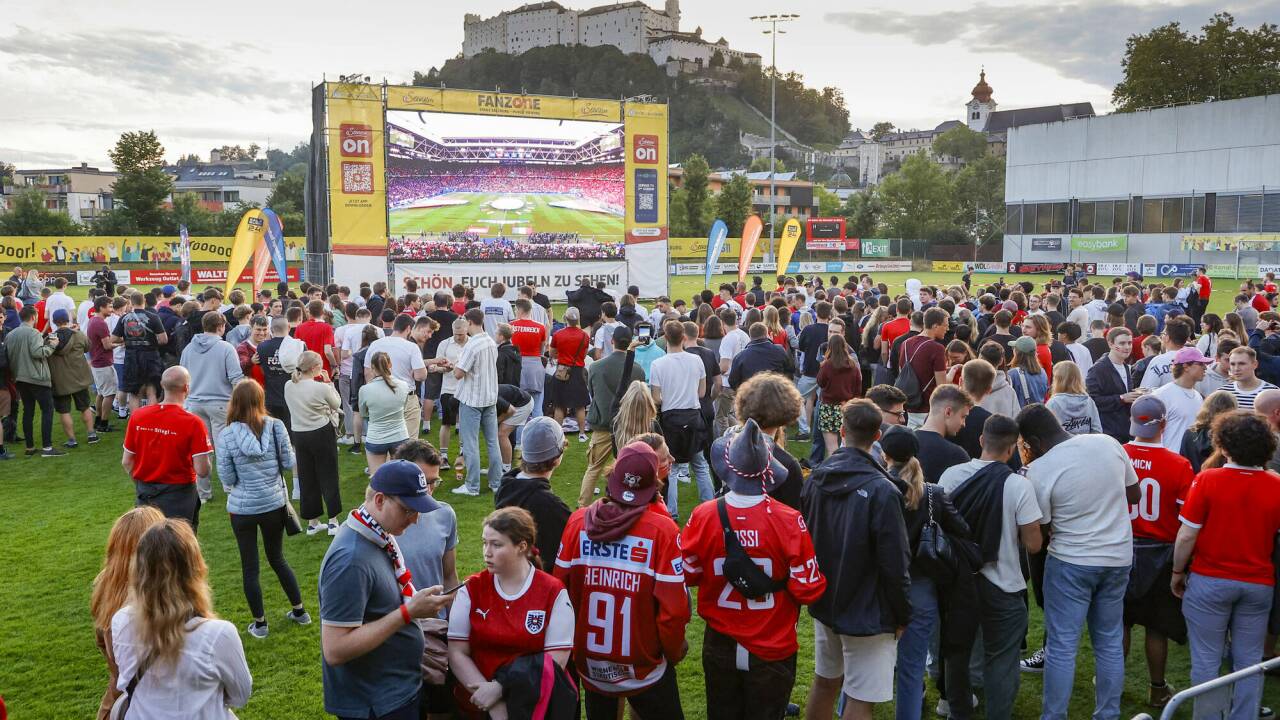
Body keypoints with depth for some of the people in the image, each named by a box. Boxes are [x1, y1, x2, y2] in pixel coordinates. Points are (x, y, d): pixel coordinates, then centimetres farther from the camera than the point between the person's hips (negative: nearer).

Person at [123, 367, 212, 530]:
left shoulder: (137, 416, -5)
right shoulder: (192, 423, -19)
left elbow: (126, 462, 2)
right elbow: (202, 470, -19)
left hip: (145, 494, 4)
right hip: (179, 495, -4)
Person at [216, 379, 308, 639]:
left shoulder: (225, 436, -13)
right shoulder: (276, 427, -9)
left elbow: (227, 478, -11)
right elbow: (289, 463, -4)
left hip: (242, 508, -2)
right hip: (274, 504, 3)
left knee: (249, 566, 11)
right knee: (278, 559, 21)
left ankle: (260, 623, 20)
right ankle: (299, 611, 29)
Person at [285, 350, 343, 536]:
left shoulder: (289, 386, -3)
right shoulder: (321, 388, -18)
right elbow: (336, 404, -1)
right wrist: (328, 383, 5)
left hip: (299, 435, 5)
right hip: (321, 434, -5)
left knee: (306, 478, 13)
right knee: (328, 477, 6)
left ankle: (312, 522, 21)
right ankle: (332, 521, 9)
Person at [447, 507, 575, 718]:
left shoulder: (554, 593, -2)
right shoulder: (471, 589, 5)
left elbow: (556, 661, -5)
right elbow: (457, 654, 1)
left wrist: (500, 688, -12)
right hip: (478, 702, 1)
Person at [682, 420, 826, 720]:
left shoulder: (703, 516, -16)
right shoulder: (789, 521, -22)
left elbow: (687, 574, -2)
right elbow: (809, 589, -15)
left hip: (720, 647, 2)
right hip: (773, 650, -2)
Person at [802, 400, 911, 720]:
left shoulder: (816, 479, -2)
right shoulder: (881, 491, -22)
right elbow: (894, 564, -19)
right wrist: (902, 616, -5)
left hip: (824, 605, 7)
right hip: (867, 613, -6)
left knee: (825, 683, 22)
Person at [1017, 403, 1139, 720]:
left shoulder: (1040, 470, -17)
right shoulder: (1108, 443, -3)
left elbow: (1039, 529, -7)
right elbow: (1133, 494, 8)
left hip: (1070, 563, -5)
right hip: (1118, 557, 5)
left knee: (1061, 646, 4)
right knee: (1111, 643, 16)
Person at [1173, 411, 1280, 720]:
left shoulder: (1208, 480, -15)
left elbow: (1186, 535, -12)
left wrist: (1178, 572, 2)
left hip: (1210, 580, -2)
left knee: (1207, 658, 9)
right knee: (1249, 660, 13)